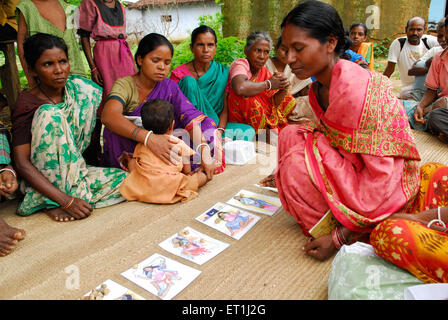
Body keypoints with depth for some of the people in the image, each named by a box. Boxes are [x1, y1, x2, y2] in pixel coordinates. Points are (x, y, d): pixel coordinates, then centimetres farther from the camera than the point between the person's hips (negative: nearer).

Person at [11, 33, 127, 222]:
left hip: (74, 173, 4)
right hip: (40, 180, -4)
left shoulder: (77, 89, -1)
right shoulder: (27, 104, -14)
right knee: (51, 115, -28)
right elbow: (22, 164, -20)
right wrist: (66, 200, -29)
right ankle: (52, 204, -23)